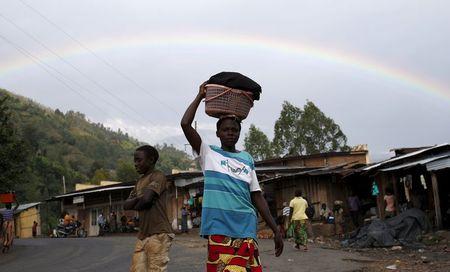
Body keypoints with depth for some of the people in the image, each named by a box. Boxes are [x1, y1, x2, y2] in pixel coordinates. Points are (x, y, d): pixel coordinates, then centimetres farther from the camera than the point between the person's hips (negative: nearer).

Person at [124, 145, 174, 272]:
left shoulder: (158, 176, -6)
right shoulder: (139, 182, 21)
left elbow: (146, 198, -20)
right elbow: (126, 205, 13)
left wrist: (135, 204, 1)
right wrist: (139, 198, -5)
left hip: (158, 234, -8)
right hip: (143, 235, 8)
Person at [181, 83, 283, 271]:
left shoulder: (247, 159, 16)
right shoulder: (209, 154, 8)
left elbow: (257, 196, 16)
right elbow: (185, 124, -4)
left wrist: (275, 230, 12)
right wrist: (200, 96, 4)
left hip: (246, 225, 3)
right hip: (219, 226, -3)